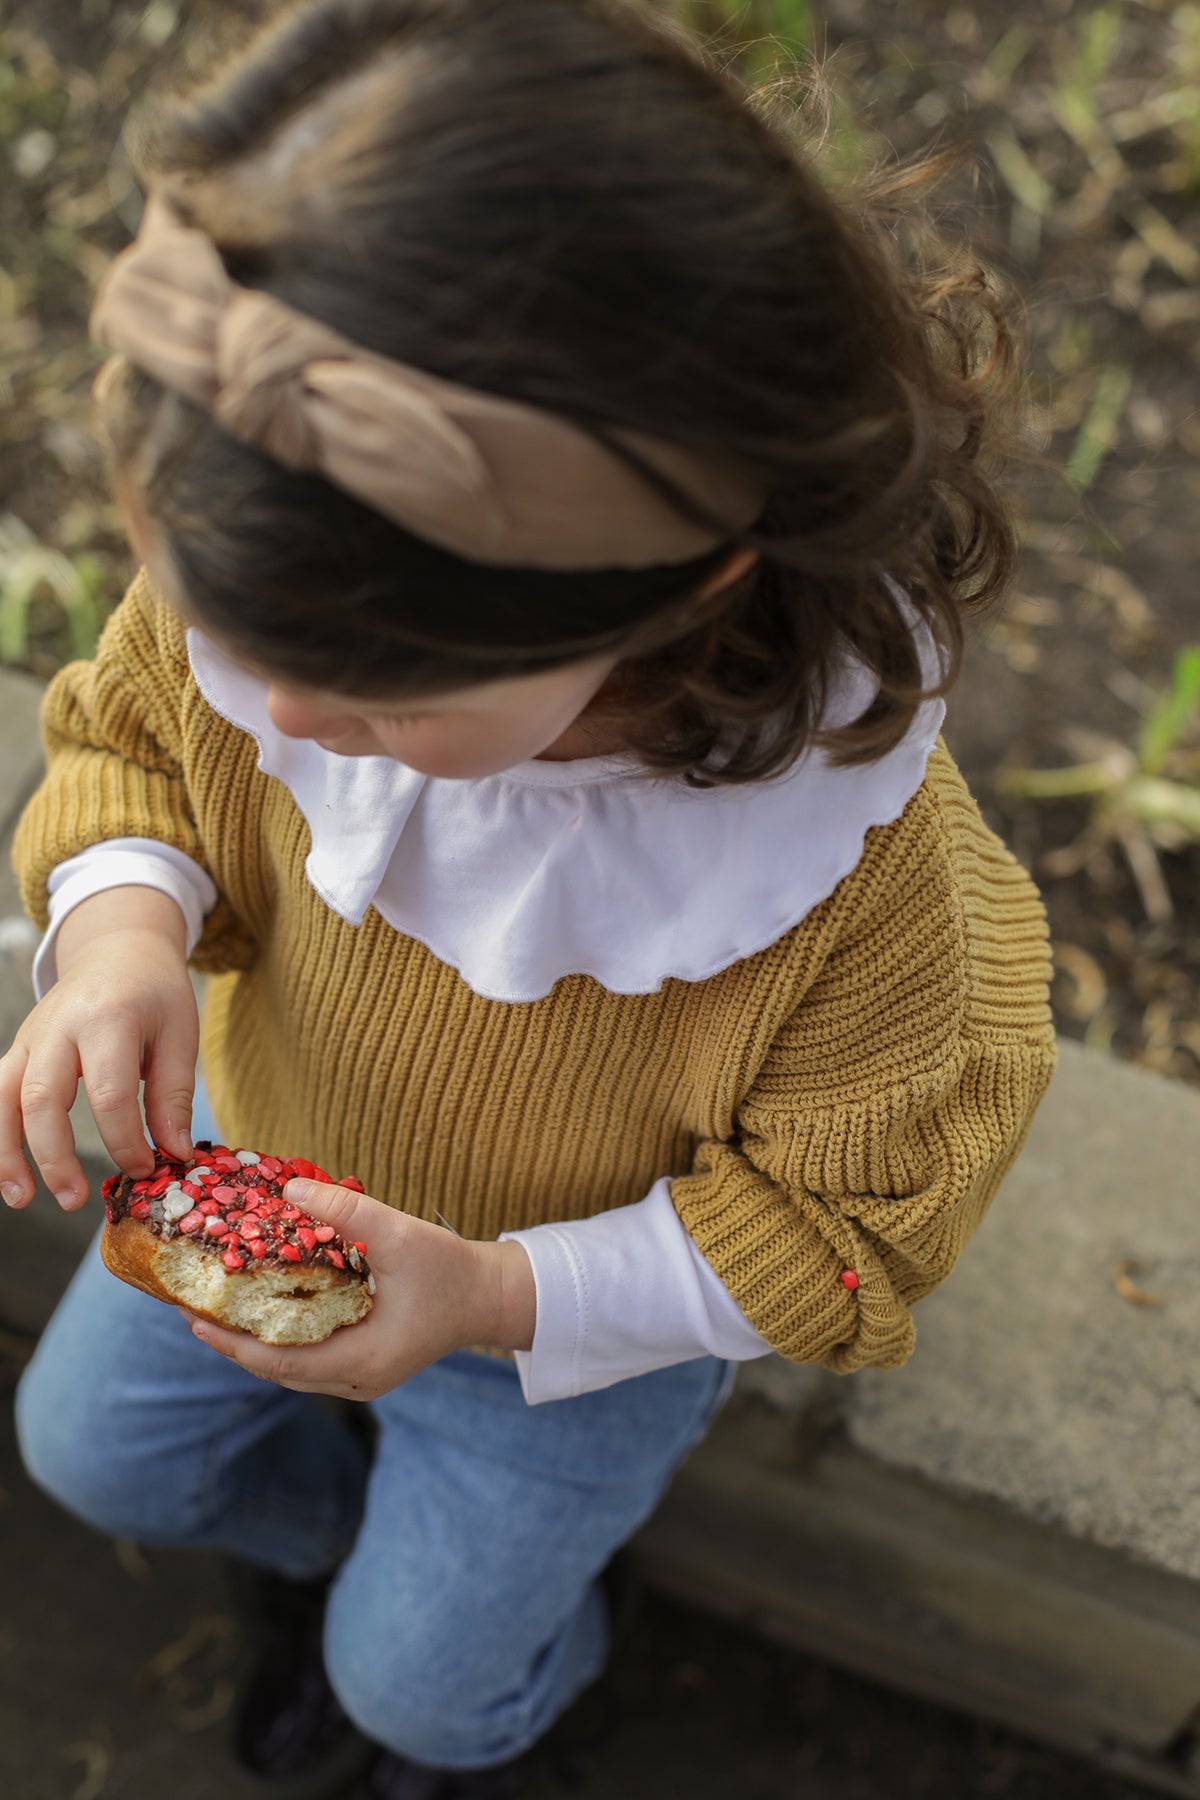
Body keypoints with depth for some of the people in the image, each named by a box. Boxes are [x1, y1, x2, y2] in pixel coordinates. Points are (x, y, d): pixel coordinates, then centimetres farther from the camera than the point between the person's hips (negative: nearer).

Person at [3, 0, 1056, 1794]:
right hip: (281, 1157, 4)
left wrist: (493, 1299, -38)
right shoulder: (265, 582, -33)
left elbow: (841, 1215, -25)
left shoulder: (855, 851, -43)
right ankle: (336, 1529, 56)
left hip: (584, 1309, -3)